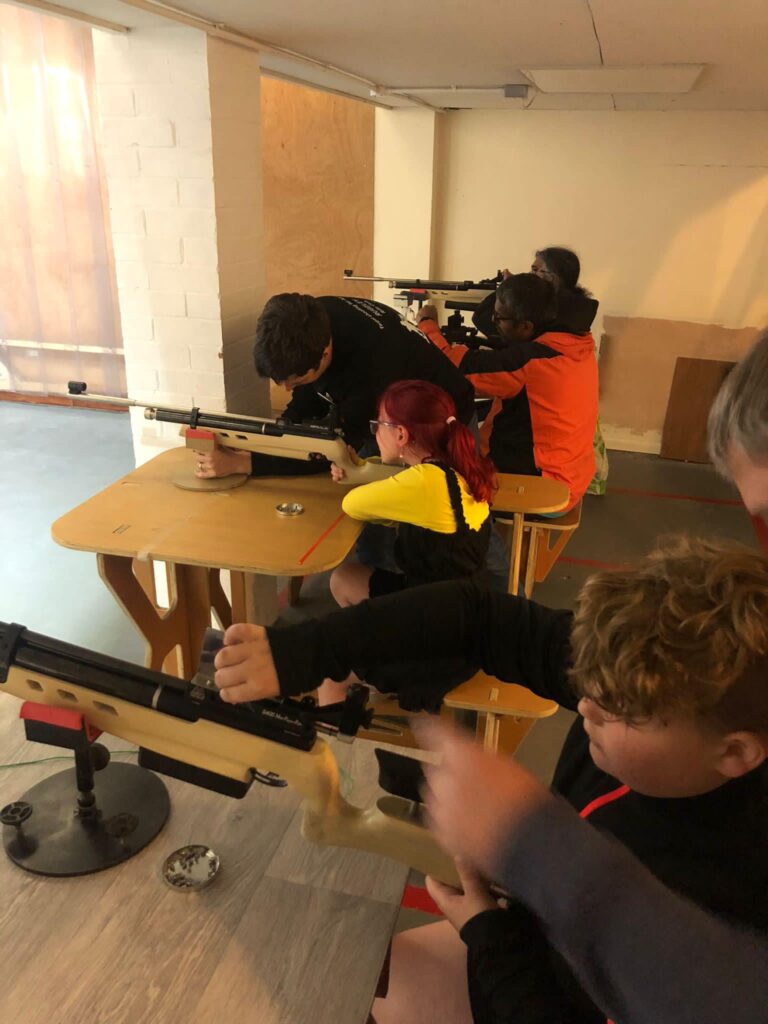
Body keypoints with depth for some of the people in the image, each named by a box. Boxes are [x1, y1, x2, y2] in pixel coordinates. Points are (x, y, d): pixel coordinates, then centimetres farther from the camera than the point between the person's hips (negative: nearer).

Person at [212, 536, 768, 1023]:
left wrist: (484, 924, -20)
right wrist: (297, 653, -31)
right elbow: (474, 615, -25)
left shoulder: (719, 913, -39)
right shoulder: (651, 677, -26)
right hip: (523, 940, 5)